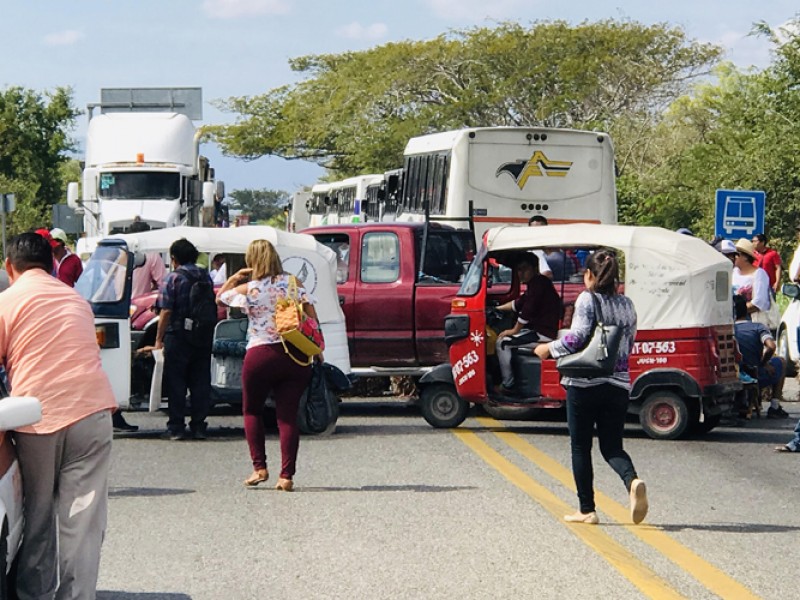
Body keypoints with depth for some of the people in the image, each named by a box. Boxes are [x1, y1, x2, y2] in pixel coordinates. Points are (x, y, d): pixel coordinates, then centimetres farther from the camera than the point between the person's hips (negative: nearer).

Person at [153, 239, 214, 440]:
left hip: (178, 336, -5)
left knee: (176, 383, 1)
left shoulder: (172, 279, -8)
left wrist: (159, 339, -9)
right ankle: (198, 426, 9)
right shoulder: (206, 277, 8)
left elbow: (166, 312, -13)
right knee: (201, 382, 8)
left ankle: (176, 427, -1)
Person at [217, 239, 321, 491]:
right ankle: (286, 475, -3)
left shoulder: (247, 289, -1)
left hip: (260, 354, -2)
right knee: (288, 415, 4)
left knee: (252, 411, 17)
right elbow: (311, 316, 1)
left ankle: (259, 467, 6)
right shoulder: (292, 283, 4)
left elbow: (220, 298, 16)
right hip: (294, 355, 2)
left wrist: (234, 278, 16)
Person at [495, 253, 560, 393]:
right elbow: (519, 303, 30)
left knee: (503, 342, -12)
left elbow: (528, 309, -19)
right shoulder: (535, 284, 16)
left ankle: (507, 385, -6)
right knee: (504, 337, 21)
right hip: (539, 330, 11)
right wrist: (497, 308, 31)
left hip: (544, 334, -11)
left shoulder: (539, 283, -16)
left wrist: (514, 330, -10)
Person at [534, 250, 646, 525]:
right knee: (612, 446, 9)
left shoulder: (587, 300, -8)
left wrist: (549, 348, -3)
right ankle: (633, 482, -21)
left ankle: (587, 510, 8)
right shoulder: (627, 305, 9)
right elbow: (629, 345, 14)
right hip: (618, 384, 5)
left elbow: (578, 337, -17)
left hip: (585, 383, -5)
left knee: (580, 447, 7)